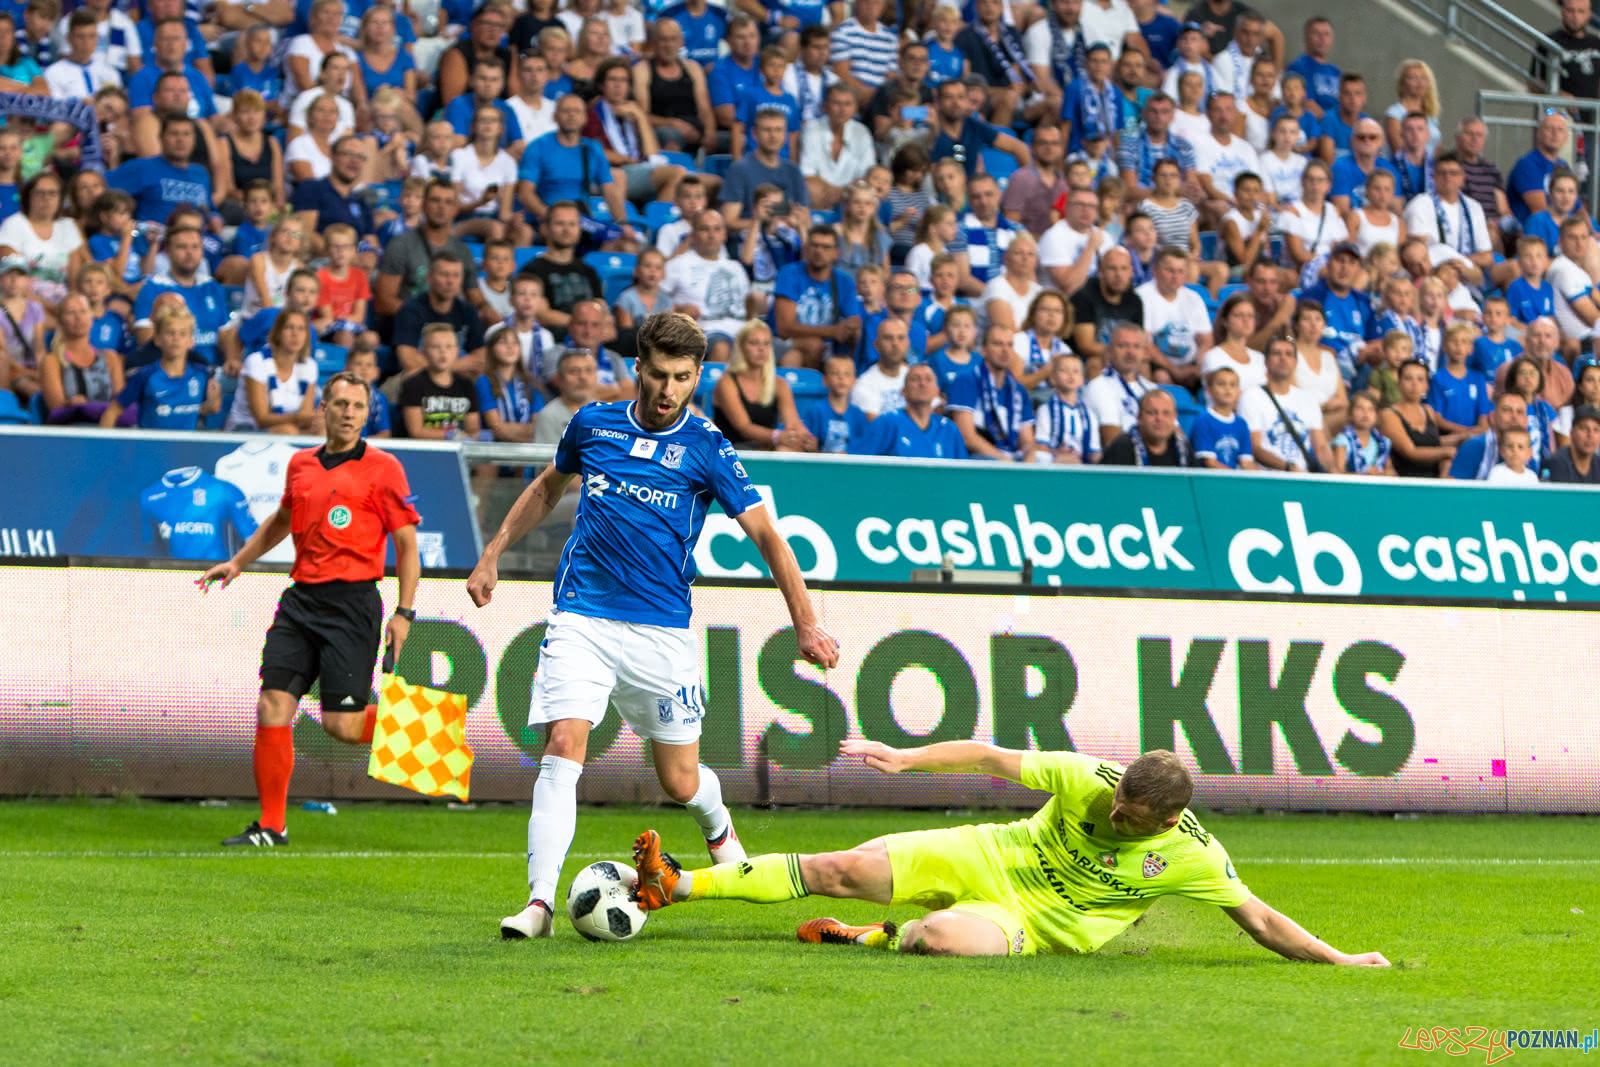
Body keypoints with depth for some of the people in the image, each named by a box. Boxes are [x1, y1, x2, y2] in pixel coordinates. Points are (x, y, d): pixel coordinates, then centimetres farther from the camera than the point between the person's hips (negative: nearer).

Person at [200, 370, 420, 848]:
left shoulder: (382, 468, -2)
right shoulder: (300, 464, 13)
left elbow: (406, 544, -2)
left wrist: (404, 613, -10)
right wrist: (238, 561, 30)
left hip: (353, 603, -5)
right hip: (301, 600, 5)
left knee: (342, 725, -9)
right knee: (273, 707, -6)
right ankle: (271, 825, 2)